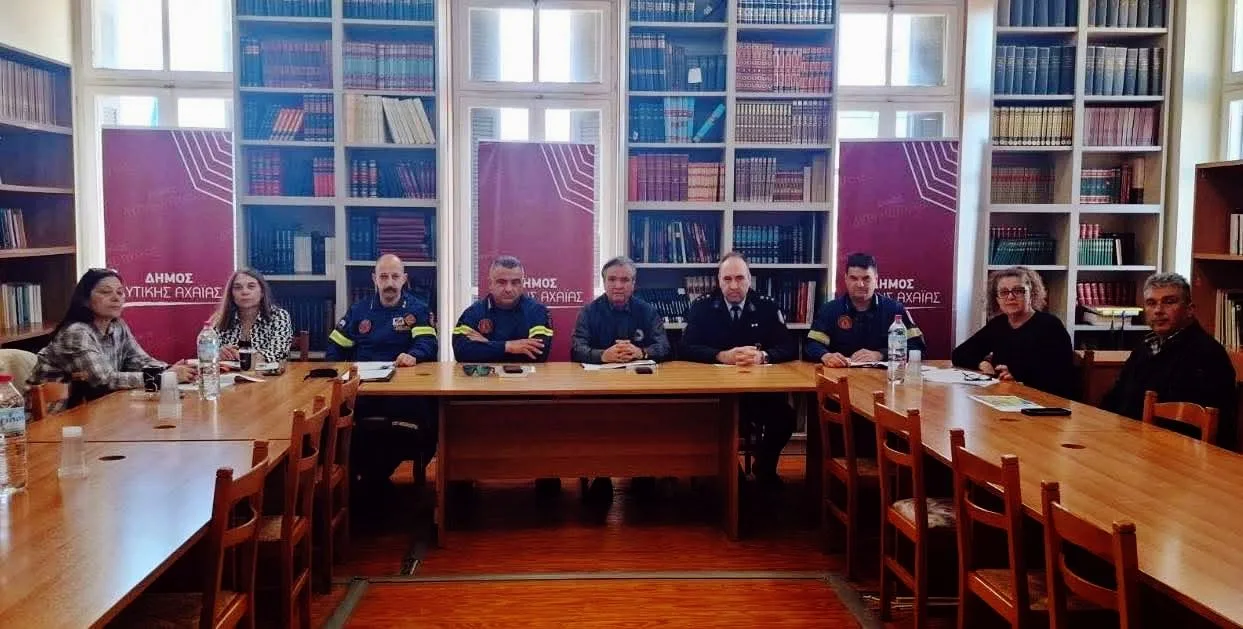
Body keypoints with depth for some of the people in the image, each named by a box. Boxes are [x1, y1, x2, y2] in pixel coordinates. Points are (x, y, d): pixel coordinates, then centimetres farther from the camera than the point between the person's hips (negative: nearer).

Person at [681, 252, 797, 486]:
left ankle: (765, 467, 6)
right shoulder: (702, 306, 1)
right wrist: (723, 356, -25)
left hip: (759, 389, 1)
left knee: (785, 417, -25)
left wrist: (762, 356, -24)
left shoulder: (767, 306, 4)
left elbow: (790, 348, -3)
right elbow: (687, 348, -8)